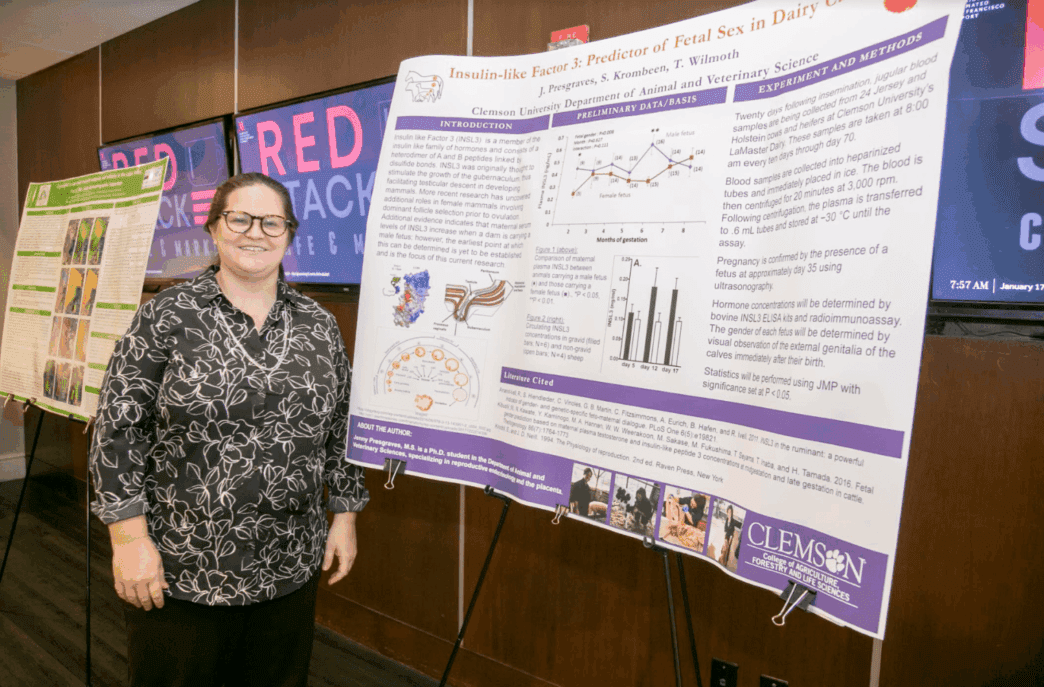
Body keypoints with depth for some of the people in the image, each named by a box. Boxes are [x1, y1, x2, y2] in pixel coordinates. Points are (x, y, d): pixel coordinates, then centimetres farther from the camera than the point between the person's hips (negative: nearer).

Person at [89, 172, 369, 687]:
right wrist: (130, 538, -10)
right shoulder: (167, 316, -6)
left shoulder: (318, 326, 3)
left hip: (289, 570, 3)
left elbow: (341, 430, 8)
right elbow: (117, 428, -7)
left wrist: (345, 517, 7)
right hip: (177, 571, -2)